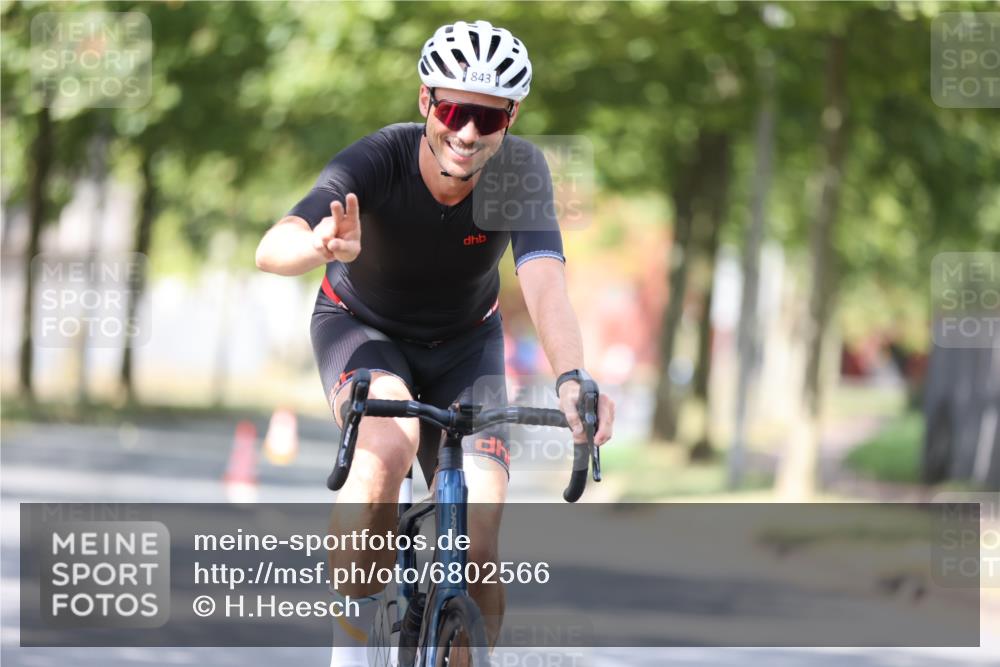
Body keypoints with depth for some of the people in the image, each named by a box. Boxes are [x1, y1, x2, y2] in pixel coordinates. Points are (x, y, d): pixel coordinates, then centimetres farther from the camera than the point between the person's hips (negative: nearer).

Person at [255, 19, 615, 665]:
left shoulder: (521, 169, -28)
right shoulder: (377, 160, -33)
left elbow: (545, 283, -41)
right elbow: (273, 248, -47)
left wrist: (574, 381, -60)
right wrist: (324, 246, -71)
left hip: (464, 342, 2)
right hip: (361, 326, -2)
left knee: (477, 548, -14)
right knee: (389, 444, -35)